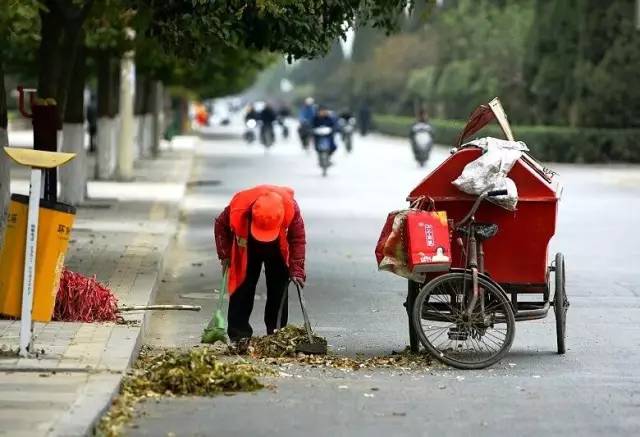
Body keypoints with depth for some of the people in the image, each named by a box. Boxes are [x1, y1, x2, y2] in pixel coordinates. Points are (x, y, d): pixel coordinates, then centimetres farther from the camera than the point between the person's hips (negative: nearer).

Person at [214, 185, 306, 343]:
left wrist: (296, 270, -25)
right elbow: (221, 225, -13)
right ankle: (239, 333, -3)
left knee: (278, 288, 0)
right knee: (243, 286, -7)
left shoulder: (291, 207, -37)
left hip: (278, 248, 0)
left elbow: (298, 238, -22)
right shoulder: (237, 208, -37)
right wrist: (225, 255, -12)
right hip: (247, 248, 0)